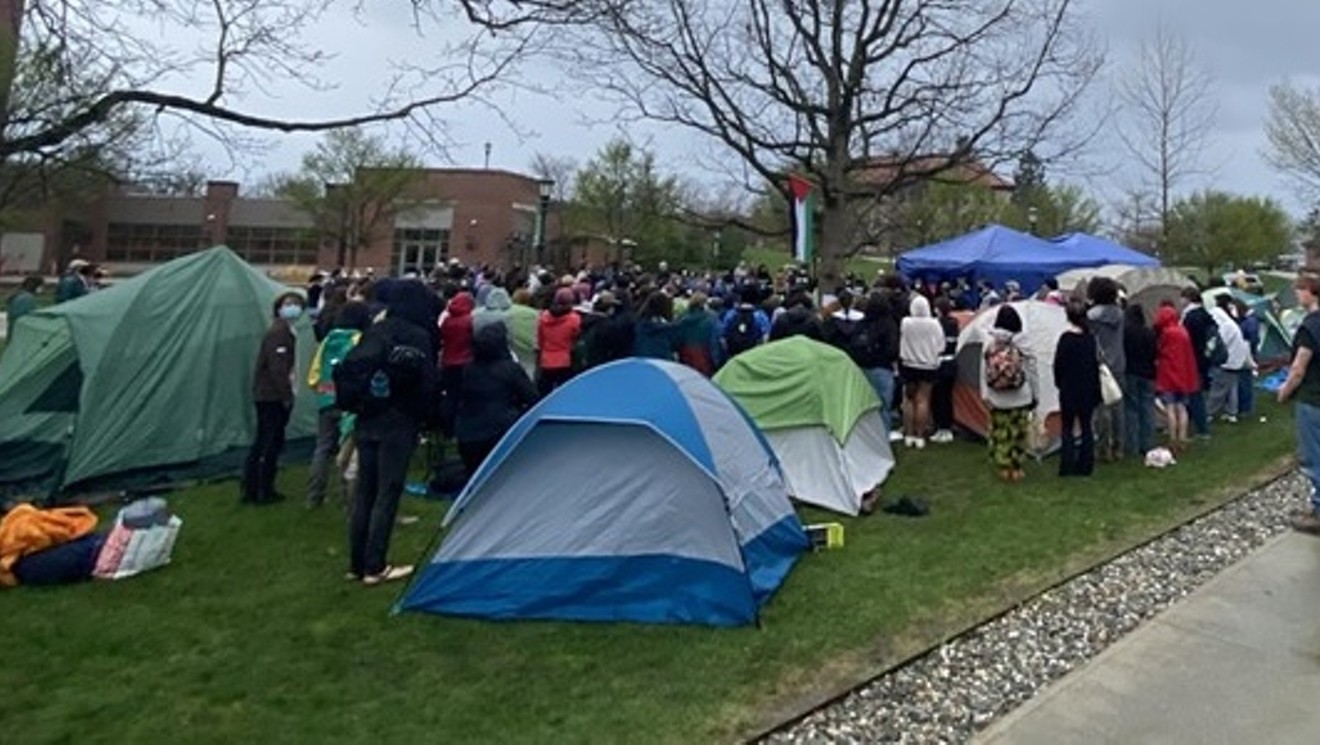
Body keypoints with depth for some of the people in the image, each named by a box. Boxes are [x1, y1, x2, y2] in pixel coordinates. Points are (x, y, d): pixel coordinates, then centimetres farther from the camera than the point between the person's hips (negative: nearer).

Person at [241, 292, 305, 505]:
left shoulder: (285, 331, 16)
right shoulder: (279, 332, -15)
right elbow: (277, 367, -21)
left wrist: (286, 393, 14)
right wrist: (287, 395, -18)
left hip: (266, 395, 10)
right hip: (273, 396, -10)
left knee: (262, 442, 14)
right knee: (271, 443, -2)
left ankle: (249, 490, 22)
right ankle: (264, 492, 7)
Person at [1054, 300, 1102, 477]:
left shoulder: (1066, 338, -15)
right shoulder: (1090, 339, 2)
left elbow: (1059, 364, -11)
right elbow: (1096, 364, 8)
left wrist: (1059, 382, 5)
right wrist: (1095, 388, 15)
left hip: (1069, 389, -5)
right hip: (1088, 389, 5)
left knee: (1067, 427, 3)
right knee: (1086, 426, 11)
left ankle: (1067, 467, 1)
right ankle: (1085, 466, 15)